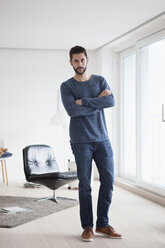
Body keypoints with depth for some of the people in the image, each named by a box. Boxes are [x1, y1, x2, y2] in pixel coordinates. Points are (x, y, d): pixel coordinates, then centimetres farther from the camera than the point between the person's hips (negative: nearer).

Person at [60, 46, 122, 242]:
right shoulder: (66, 86, 1)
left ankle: (103, 224, 16)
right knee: (85, 185, 1)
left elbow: (111, 101, -9)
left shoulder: (100, 81, 9)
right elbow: (72, 110, -16)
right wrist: (98, 101, -10)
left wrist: (84, 101, -14)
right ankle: (87, 227, 13)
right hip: (81, 142, -3)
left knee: (108, 181, 3)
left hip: (102, 139, 3)